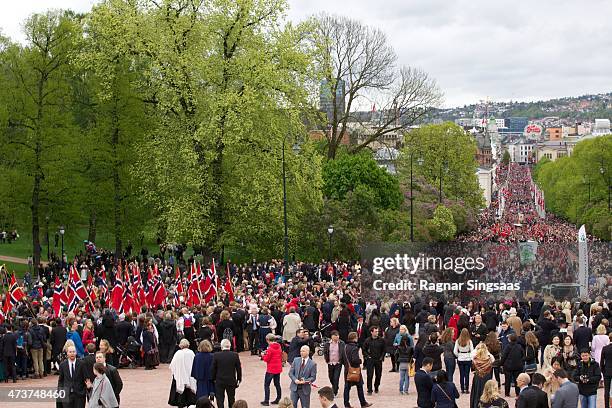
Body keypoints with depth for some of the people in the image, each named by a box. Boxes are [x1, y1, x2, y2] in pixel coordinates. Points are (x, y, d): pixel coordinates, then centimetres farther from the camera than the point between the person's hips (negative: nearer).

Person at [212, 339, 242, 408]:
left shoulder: (216, 355, -11)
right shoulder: (235, 355, -9)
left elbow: (213, 369, -4)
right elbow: (239, 368, -2)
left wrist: (213, 379, 9)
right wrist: (239, 379, 10)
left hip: (219, 381, -1)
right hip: (231, 381, 1)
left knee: (220, 400, 5)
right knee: (231, 400, 15)